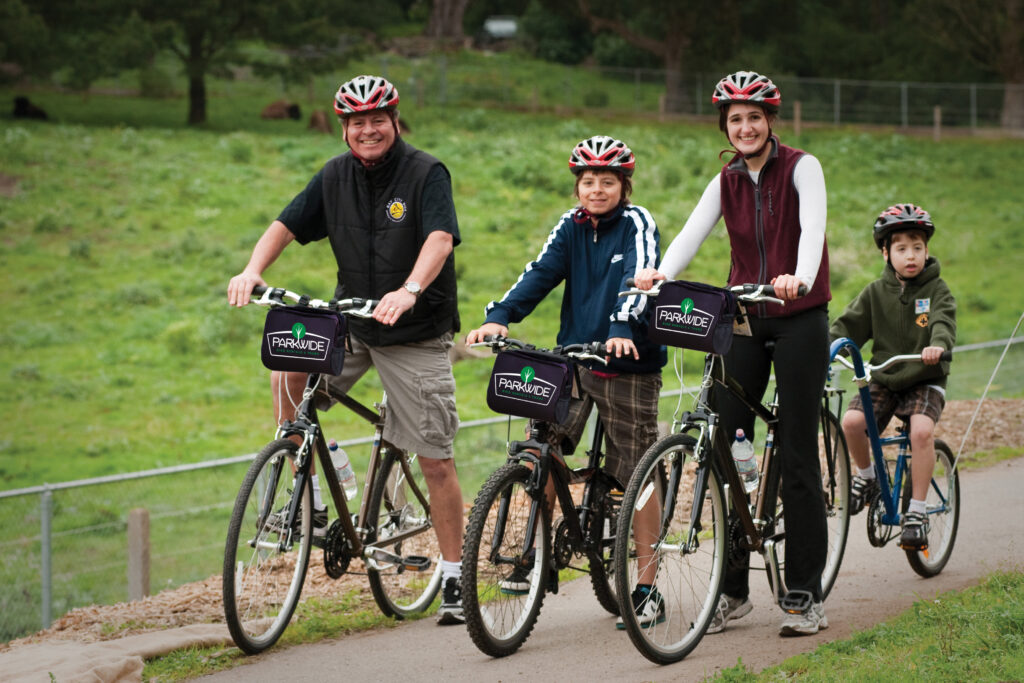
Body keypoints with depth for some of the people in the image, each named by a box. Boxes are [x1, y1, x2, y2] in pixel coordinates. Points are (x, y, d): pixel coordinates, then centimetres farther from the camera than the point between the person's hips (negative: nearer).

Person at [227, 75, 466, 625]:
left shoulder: (426, 174, -14)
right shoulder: (335, 176, 2)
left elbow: (440, 237, -28)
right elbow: (287, 224, 1)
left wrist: (410, 290, -46)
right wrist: (252, 270, -20)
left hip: (416, 335, -4)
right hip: (349, 324, 5)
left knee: (436, 460, -3)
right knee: (285, 377, -19)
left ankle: (452, 578, 7)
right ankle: (308, 493, 0)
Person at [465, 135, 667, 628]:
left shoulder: (637, 224, -6)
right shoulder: (572, 226, 7)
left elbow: (639, 278, -22)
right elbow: (541, 273, -6)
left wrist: (623, 329, -40)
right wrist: (499, 316, -22)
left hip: (629, 364, -4)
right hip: (573, 358, 4)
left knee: (637, 477, 0)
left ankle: (647, 591, 8)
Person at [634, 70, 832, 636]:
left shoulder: (801, 168, -4)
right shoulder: (726, 182, 8)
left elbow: (812, 229, -21)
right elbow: (692, 233, -8)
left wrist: (799, 278, -42)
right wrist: (661, 273, -29)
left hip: (798, 318, -4)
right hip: (743, 319, 4)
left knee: (797, 455, -6)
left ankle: (807, 596, -1)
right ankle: (733, 590, 7)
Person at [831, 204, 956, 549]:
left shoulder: (937, 291, -2)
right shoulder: (876, 293, 5)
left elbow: (944, 322, -19)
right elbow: (849, 324, -1)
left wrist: (938, 345, -42)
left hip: (925, 380, -3)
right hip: (883, 378, 3)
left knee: (921, 430, -31)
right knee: (851, 422, -24)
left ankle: (916, 511, -20)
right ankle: (866, 476, 7)